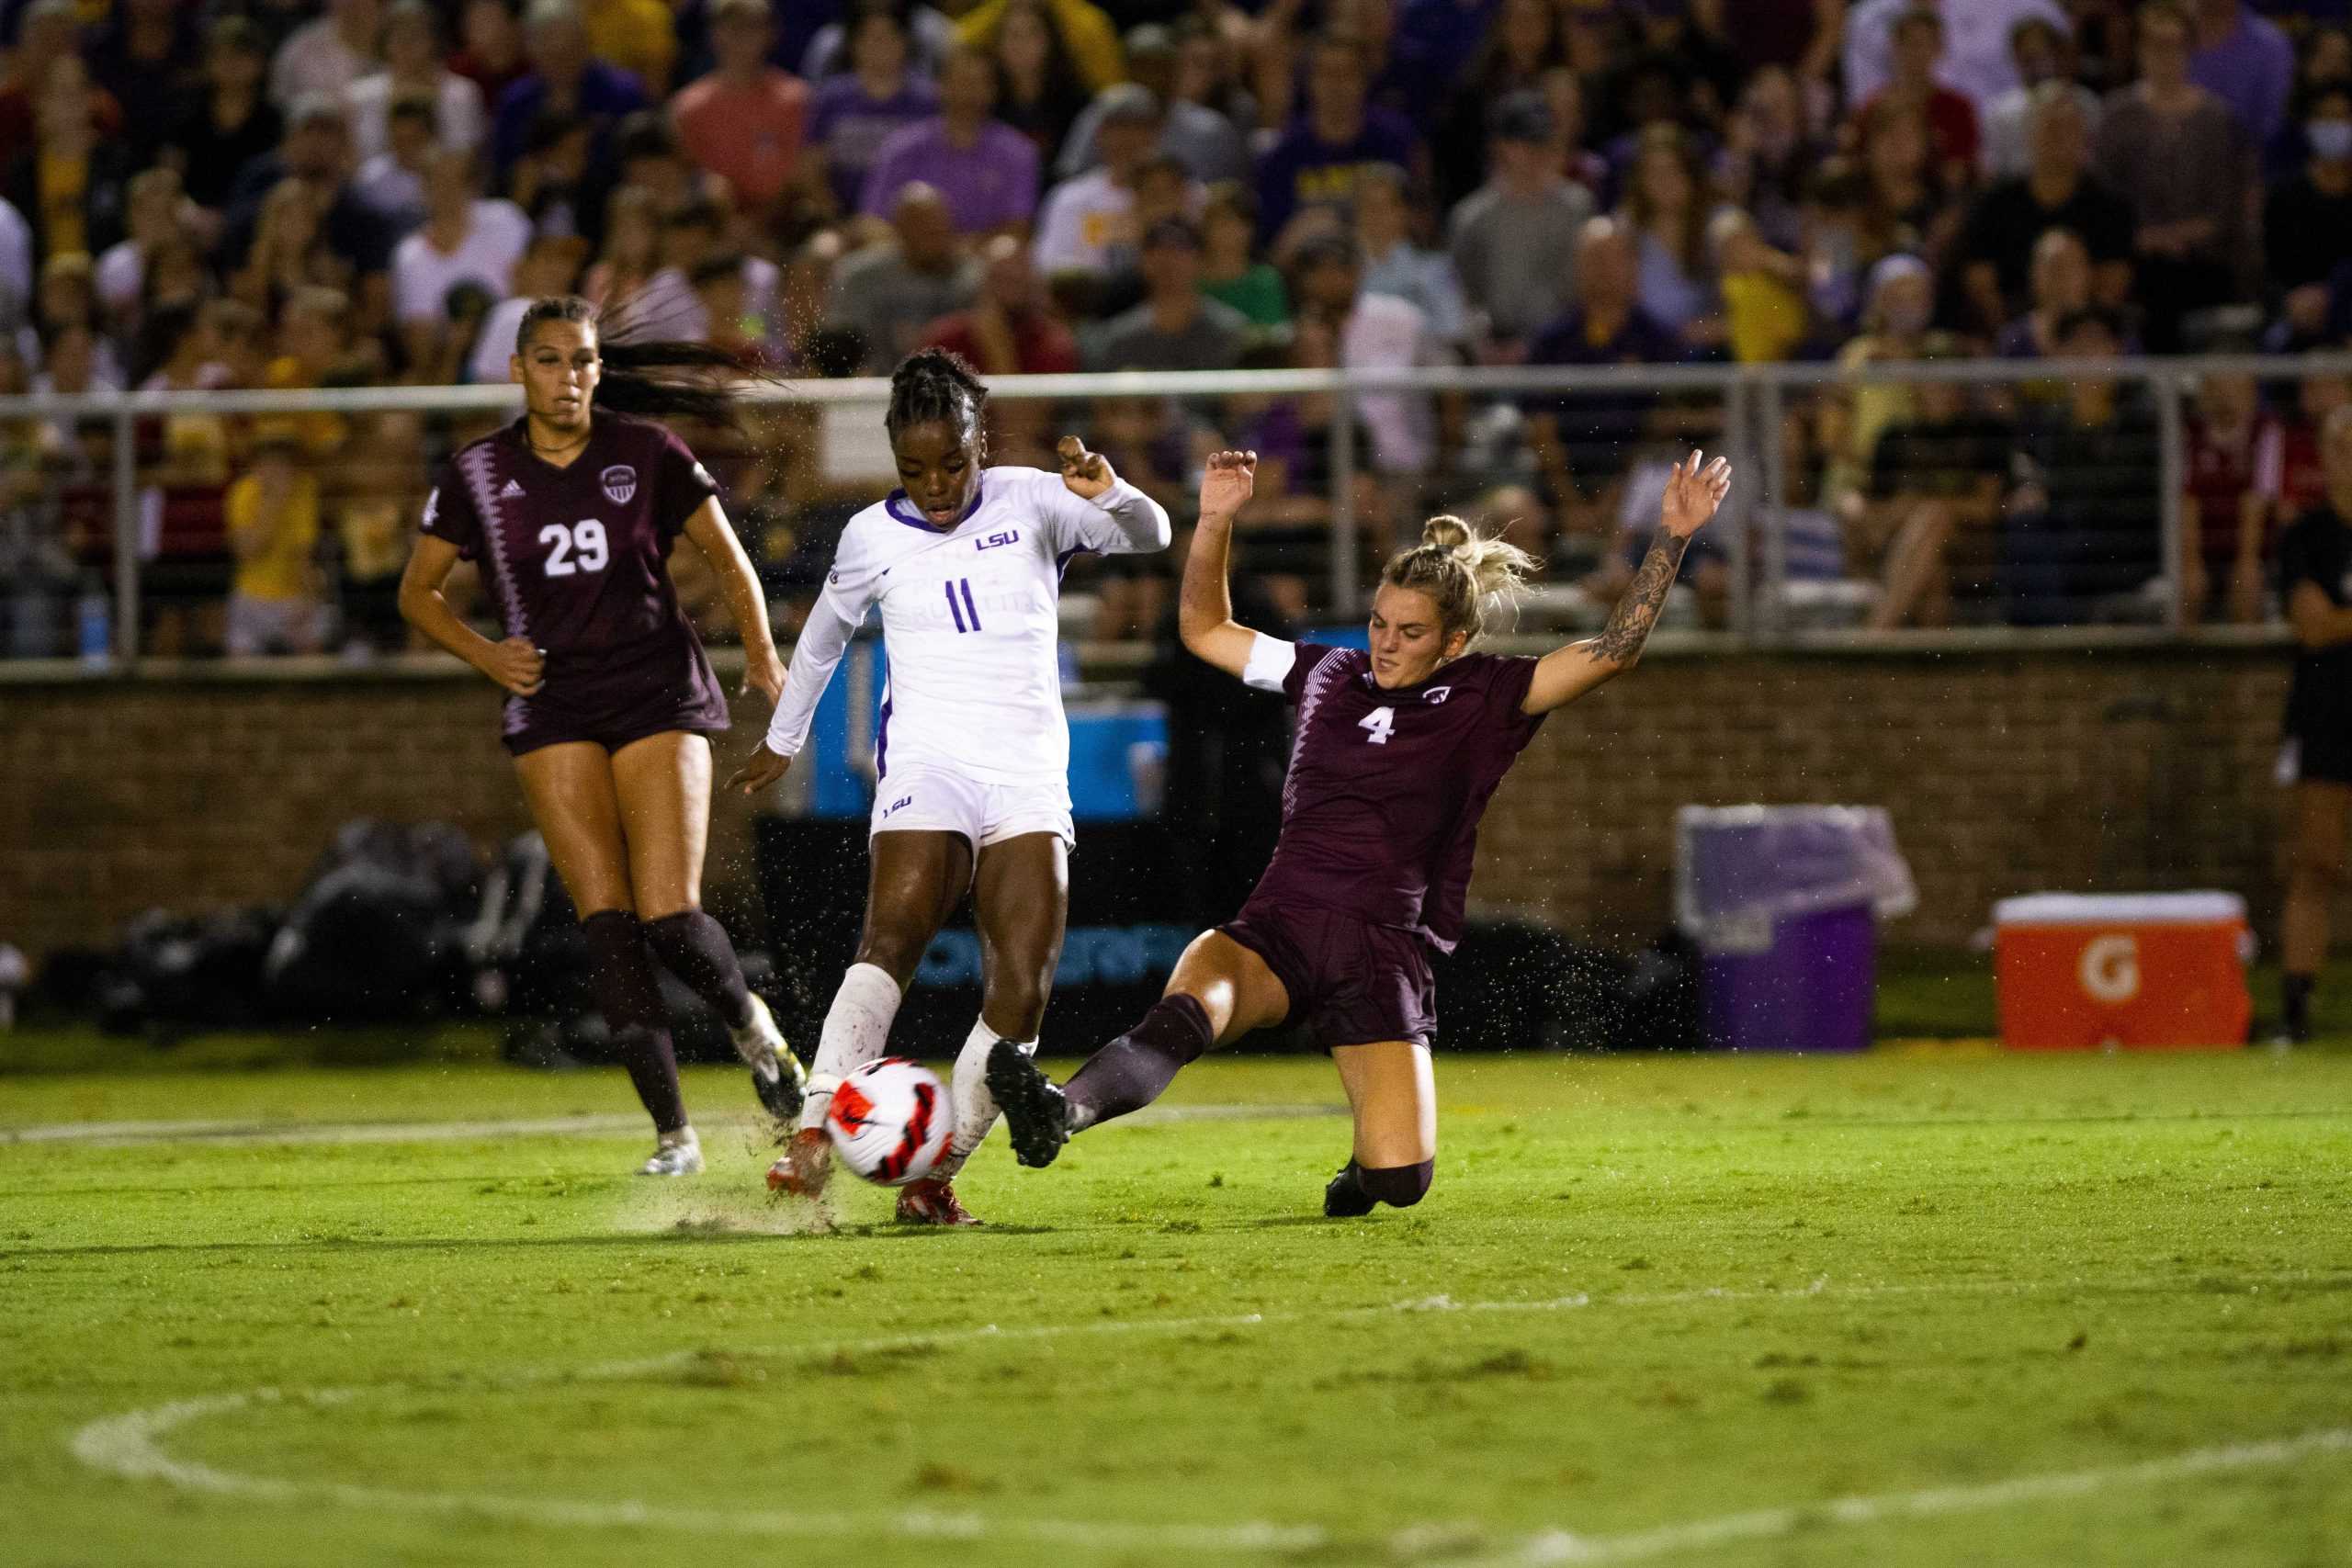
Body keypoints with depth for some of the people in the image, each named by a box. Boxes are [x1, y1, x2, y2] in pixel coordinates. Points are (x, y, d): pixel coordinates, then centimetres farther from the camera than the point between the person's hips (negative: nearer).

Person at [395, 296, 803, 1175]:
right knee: (607, 925, -10)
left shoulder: (649, 457, -1)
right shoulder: (479, 475, 2)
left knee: (670, 918, -13)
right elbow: (418, 591, 12)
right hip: (554, 710, 1)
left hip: (659, 697, -1)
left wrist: (760, 651, -4)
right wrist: (484, 654, -4)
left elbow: (728, 559, 9)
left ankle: (752, 1026, 20)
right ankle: (672, 1132, -6)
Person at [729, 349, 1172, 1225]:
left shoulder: (1029, 504, 5)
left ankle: (935, 1173, -4)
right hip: (927, 767, -1)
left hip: (1030, 781, 1)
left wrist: (1110, 495, -29)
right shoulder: (873, 537, 7)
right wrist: (783, 739, 35)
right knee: (893, 937, -26)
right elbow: (826, 630, 25)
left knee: (1023, 989, -11)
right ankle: (814, 1136, -35)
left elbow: (1147, 537, -7)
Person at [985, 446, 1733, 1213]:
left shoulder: (1484, 700, 6)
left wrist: (1671, 539, -10)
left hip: (1386, 953, -1)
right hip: (1275, 932, 1)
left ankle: (1357, 1178, 27)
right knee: (1190, 1006, -34)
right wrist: (1215, 521, 12)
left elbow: (1611, 651, -3)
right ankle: (1055, 1113, -58)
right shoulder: (1329, 674, 15)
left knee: (1401, 1179, -11)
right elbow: (1205, 630, 24)